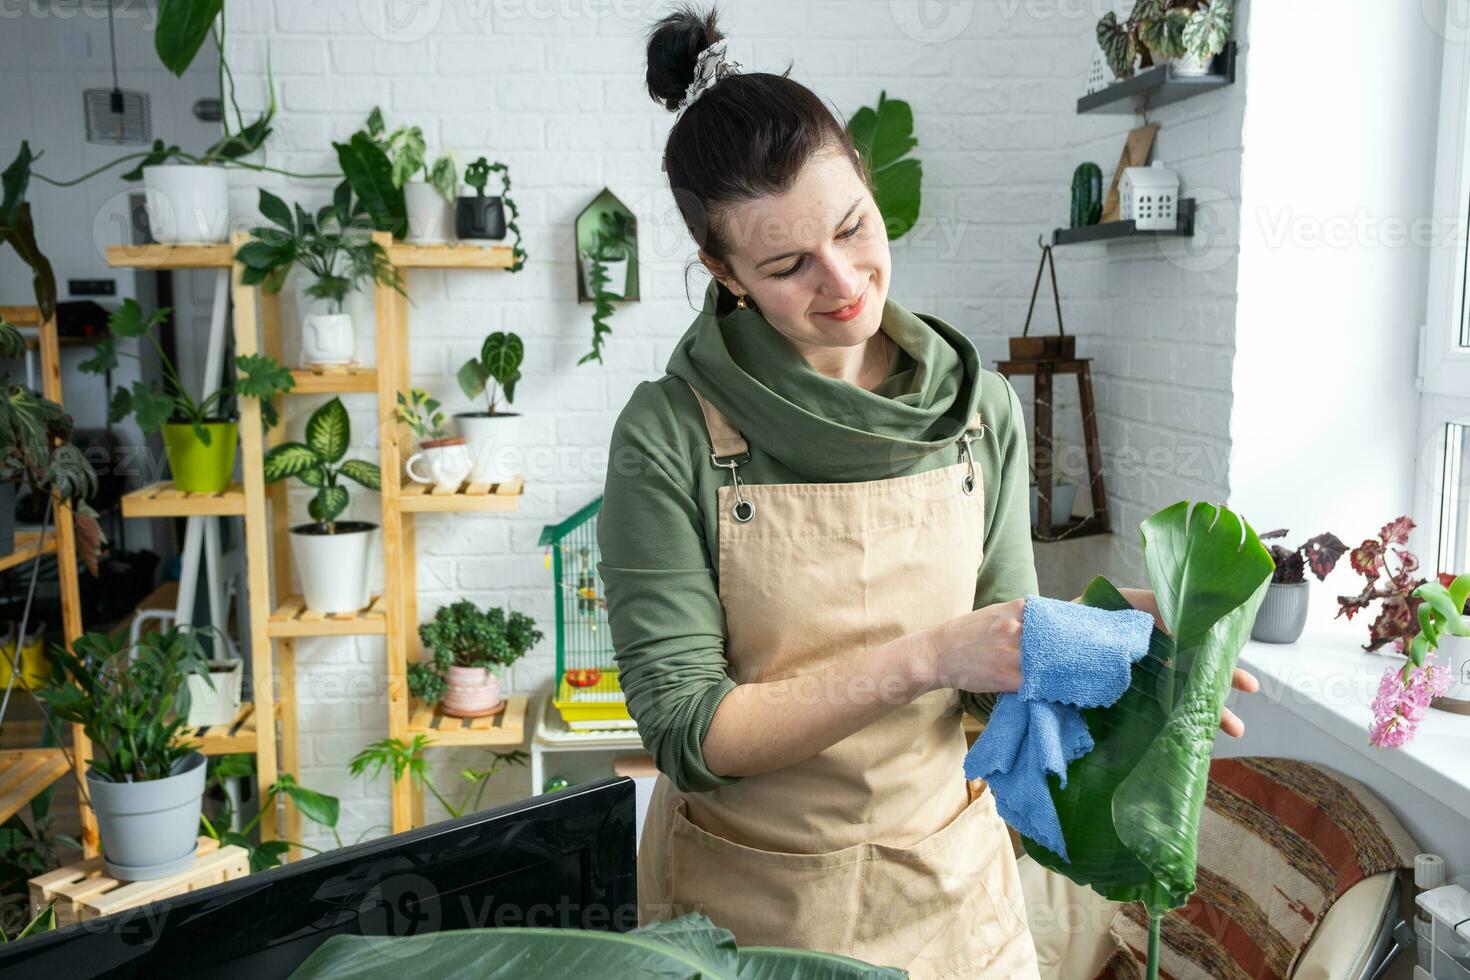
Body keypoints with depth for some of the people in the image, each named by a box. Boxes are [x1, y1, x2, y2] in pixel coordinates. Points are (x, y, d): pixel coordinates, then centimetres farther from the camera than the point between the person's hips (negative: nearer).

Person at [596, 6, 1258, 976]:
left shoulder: (978, 405, -7)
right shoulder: (672, 433, -17)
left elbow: (1001, 677, -2)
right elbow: (688, 729, -19)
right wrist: (926, 656, -29)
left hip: (949, 887, 3)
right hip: (748, 900, -2)